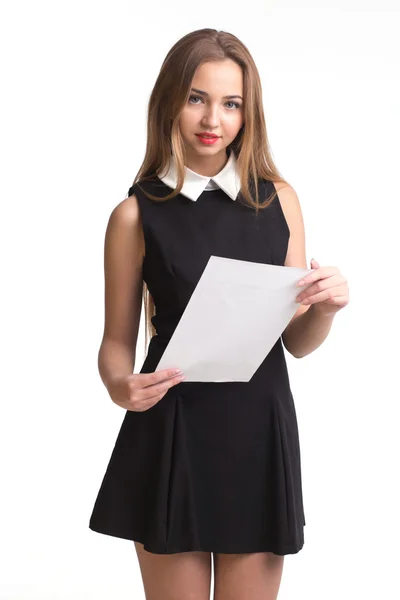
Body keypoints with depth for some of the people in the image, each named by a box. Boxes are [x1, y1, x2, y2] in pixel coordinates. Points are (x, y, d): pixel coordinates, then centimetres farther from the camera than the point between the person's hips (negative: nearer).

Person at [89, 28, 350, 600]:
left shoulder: (279, 200, 4)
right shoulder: (137, 215, -3)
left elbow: (297, 341, 8)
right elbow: (117, 340, 1)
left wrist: (326, 307, -13)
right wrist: (119, 385, -20)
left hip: (261, 430, 2)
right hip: (172, 433, -2)